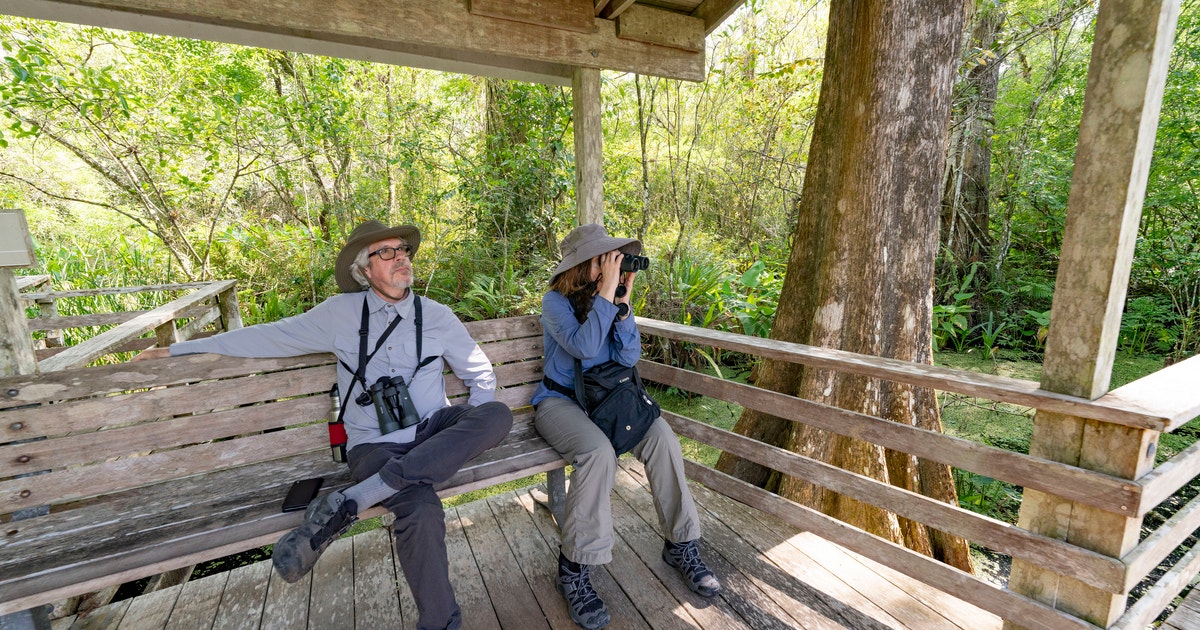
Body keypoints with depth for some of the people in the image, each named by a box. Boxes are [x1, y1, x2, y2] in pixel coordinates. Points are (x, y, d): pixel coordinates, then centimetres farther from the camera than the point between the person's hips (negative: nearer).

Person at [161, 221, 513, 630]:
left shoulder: (436, 316, 6)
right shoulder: (340, 313, 5)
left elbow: (481, 374, 12)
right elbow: (267, 337, 13)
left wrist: (471, 433, -2)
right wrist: (176, 349, 15)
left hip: (432, 434, 3)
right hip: (374, 446, -2)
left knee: (498, 415, -30)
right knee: (422, 510, -35)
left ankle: (348, 503, -30)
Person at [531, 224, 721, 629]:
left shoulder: (609, 297, 3)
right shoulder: (556, 302, -10)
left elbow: (629, 357, -5)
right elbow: (584, 346, -26)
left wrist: (622, 303, -16)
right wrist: (606, 294, -25)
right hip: (560, 399, -4)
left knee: (662, 438, -20)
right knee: (599, 451, -34)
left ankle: (681, 544, -1)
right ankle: (574, 569, -15)